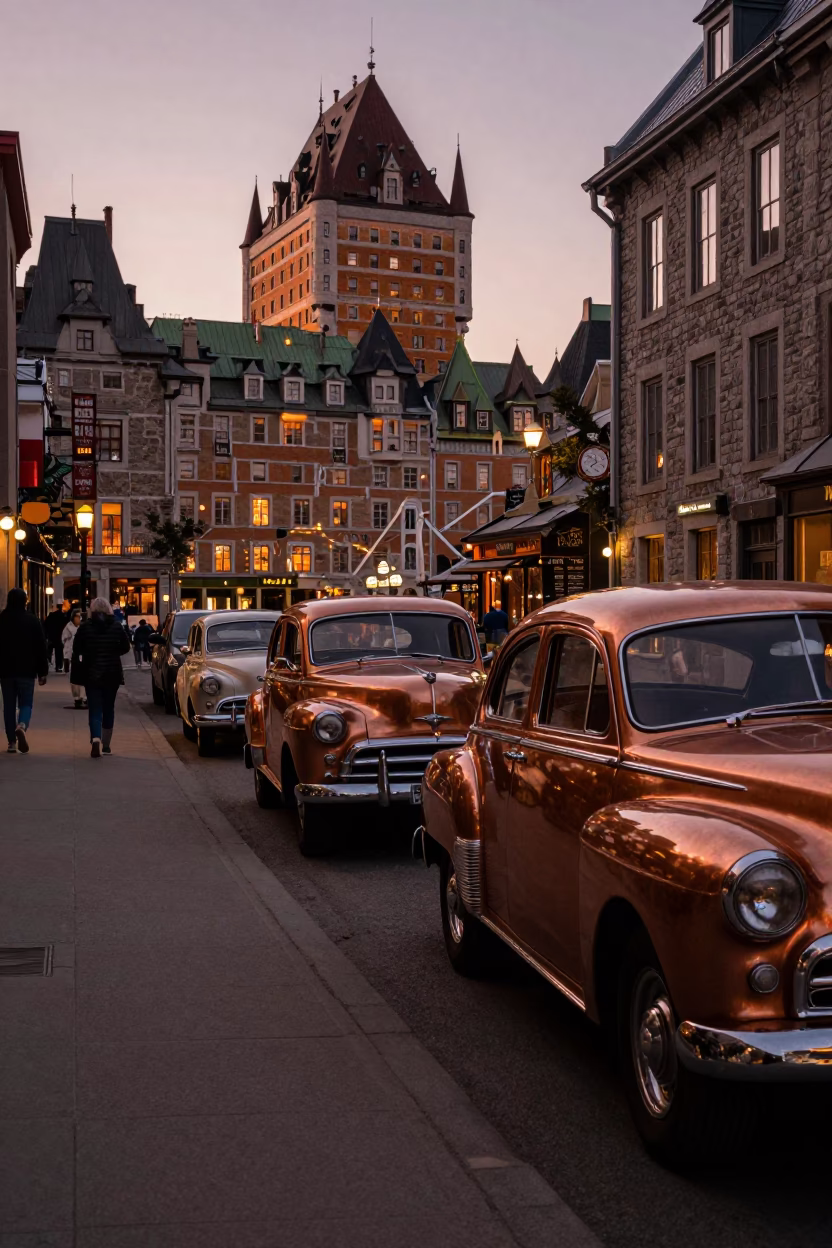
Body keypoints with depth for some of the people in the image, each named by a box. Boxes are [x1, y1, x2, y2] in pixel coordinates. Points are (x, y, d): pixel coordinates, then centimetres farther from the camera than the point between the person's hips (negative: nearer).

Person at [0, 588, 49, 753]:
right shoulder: (32, 620, -4)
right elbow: (41, 647, -3)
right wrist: (42, 672, 3)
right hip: (27, 670, -1)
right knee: (26, 703, 6)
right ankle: (22, 726, -25)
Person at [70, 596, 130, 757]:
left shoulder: (85, 626, -5)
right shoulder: (116, 626, 0)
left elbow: (76, 650, -6)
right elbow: (126, 646, 5)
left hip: (91, 674, -2)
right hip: (112, 674, 2)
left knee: (95, 709, -1)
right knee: (108, 708, 15)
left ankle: (96, 740, -25)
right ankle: (106, 744, 22)